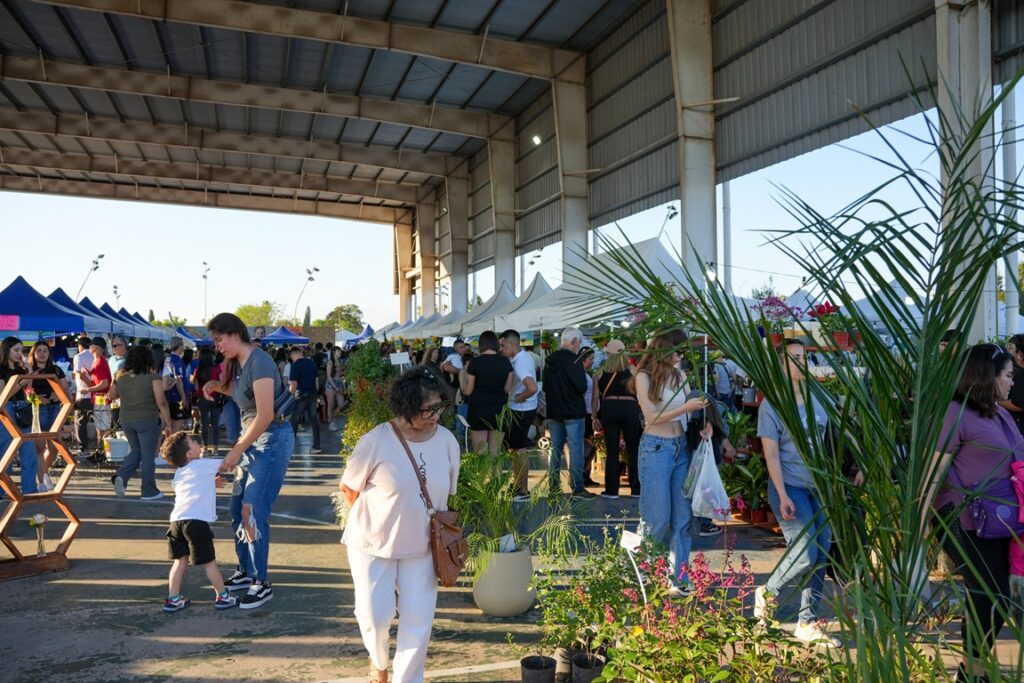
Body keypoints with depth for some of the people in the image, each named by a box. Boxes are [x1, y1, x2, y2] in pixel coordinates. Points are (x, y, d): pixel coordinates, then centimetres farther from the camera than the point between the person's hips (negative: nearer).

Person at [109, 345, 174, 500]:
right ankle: (149, 491, 10)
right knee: (148, 455, 4)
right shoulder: (153, 377, -11)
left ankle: (121, 476, 2)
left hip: (126, 421, 5)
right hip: (148, 420, -5)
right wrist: (167, 423, -10)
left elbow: (112, 395, 23)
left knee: (136, 451, 23)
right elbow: (161, 402, -15)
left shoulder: (121, 379, 4)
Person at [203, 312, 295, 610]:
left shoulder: (259, 362, -21)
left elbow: (265, 415, -25)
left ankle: (261, 583, 0)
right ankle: (246, 570, 25)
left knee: (254, 511, -10)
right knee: (238, 507, 10)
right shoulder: (237, 362, 7)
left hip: (273, 439, -9)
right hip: (252, 438, 9)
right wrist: (217, 385, 6)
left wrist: (236, 451, -20)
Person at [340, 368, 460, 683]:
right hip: (373, 543, -3)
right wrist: (377, 519, 3)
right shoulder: (376, 441, -21)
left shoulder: (447, 441, -8)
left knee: (419, 621, 5)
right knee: (375, 616, 3)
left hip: (421, 546, 3)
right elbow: (349, 489, -6)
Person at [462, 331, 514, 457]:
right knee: (495, 453, 10)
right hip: (499, 410, 2)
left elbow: (468, 391, -4)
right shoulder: (506, 362, -1)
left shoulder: (475, 362, -9)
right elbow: (507, 389, 0)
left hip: (478, 410, -2)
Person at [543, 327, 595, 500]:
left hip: (554, 412, 7)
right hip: (573, 412, -7)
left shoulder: (550, 360, 7)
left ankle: (553, 485, 18)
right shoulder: (573, 360, -15)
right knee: (576, 450, -3)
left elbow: (545, 387, 15)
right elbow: (582, 387, -19)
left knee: (555, 449, 13)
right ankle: (577, 488, -3)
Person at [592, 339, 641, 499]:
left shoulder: (601, 371, 9)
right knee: (633, 450, 7)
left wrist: (595, 417, 13)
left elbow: (595, 397, 7)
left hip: (608, 409, 1)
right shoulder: (632, 370, 6)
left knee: (611, 451, 5)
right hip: (630, 407, -1)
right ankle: (636, 489, 11)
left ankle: (612, 490, 8)